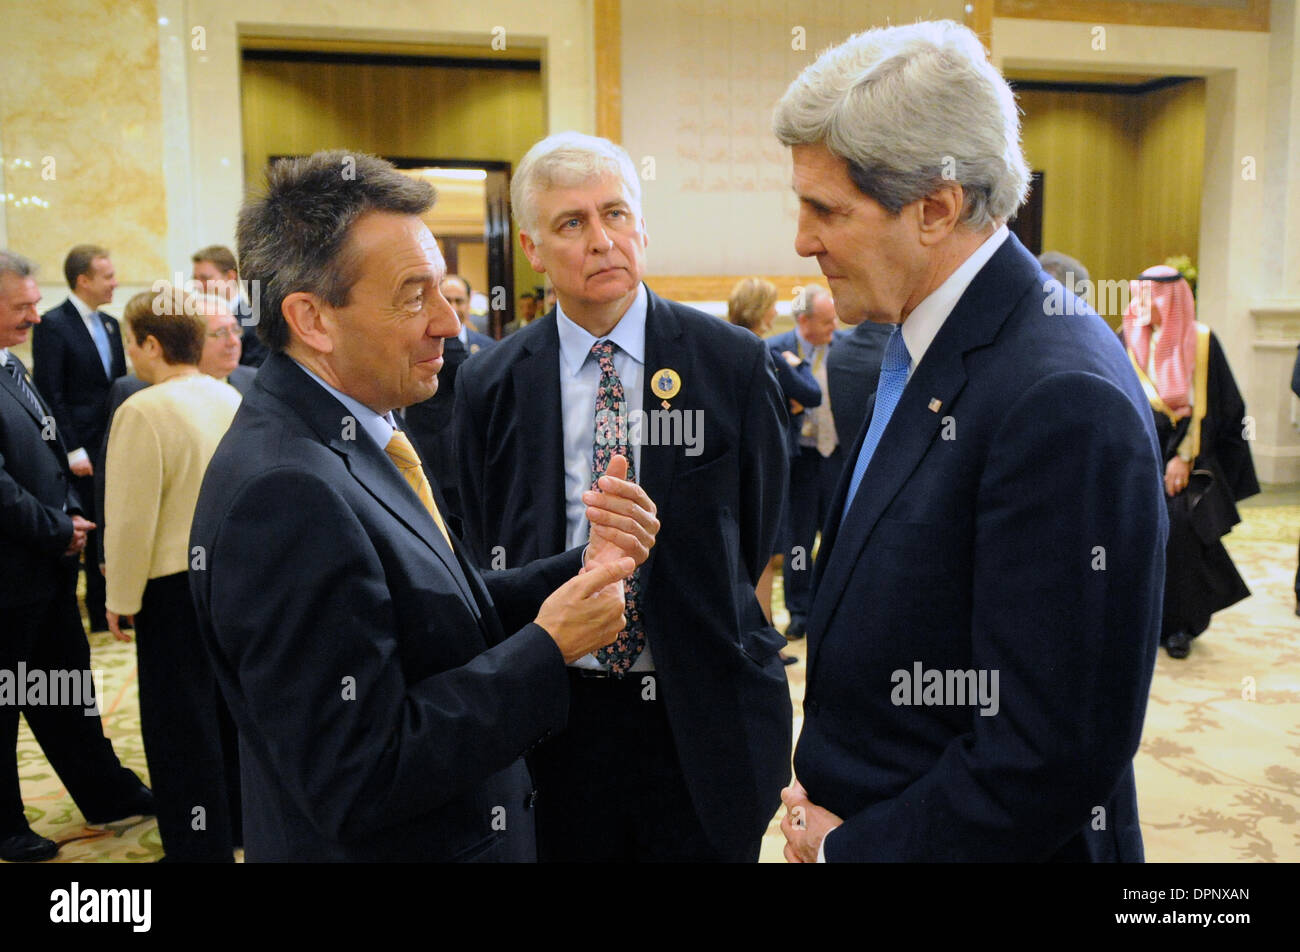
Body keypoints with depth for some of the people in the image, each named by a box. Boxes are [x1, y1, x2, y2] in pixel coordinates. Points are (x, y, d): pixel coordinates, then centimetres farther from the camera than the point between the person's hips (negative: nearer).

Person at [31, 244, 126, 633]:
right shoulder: (53, 325, -9)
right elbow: (50, 394, -13)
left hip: (111, 450, 6)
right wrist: (72, 450, -16)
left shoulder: (110, 325, 13)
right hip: (78, 453, -6)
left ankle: (103, 610, 21)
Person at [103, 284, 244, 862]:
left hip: (175, 582, -7)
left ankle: (200, 844, 16)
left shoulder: (143, 411, -18)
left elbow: (132, 518, -17)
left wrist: (122, 599, -7)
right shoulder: (231, 400, 3)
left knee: (181, 721, 5)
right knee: (229, 701, 20)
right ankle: (237, 821, 34)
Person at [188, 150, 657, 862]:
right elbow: (359, 784, -28)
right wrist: (549, 648, -22)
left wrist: (586, 566, -11)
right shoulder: (285, 492, -28)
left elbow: (456, 617, 3)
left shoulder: (349, 437, 0)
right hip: (375, 843, -8)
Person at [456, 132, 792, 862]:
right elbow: (488, 554, 6)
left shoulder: (735, 363, -4)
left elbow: (759, 533, 3)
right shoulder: (490, 385, -1)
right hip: (558, 715, 1)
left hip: (705, 717, 0)